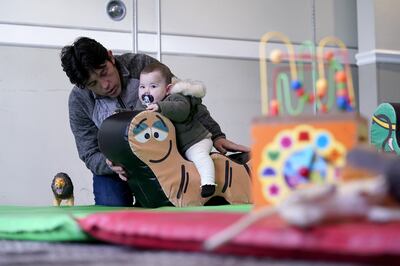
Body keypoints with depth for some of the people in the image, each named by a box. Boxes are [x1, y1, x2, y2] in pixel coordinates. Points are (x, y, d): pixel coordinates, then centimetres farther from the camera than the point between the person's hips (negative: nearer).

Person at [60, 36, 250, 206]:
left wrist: (216, 136, -18)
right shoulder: (79, 101, -18)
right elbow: (90, 155, -14)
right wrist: (112, 164, -36)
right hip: (112, 170, 0)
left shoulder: (141, 65, -19)